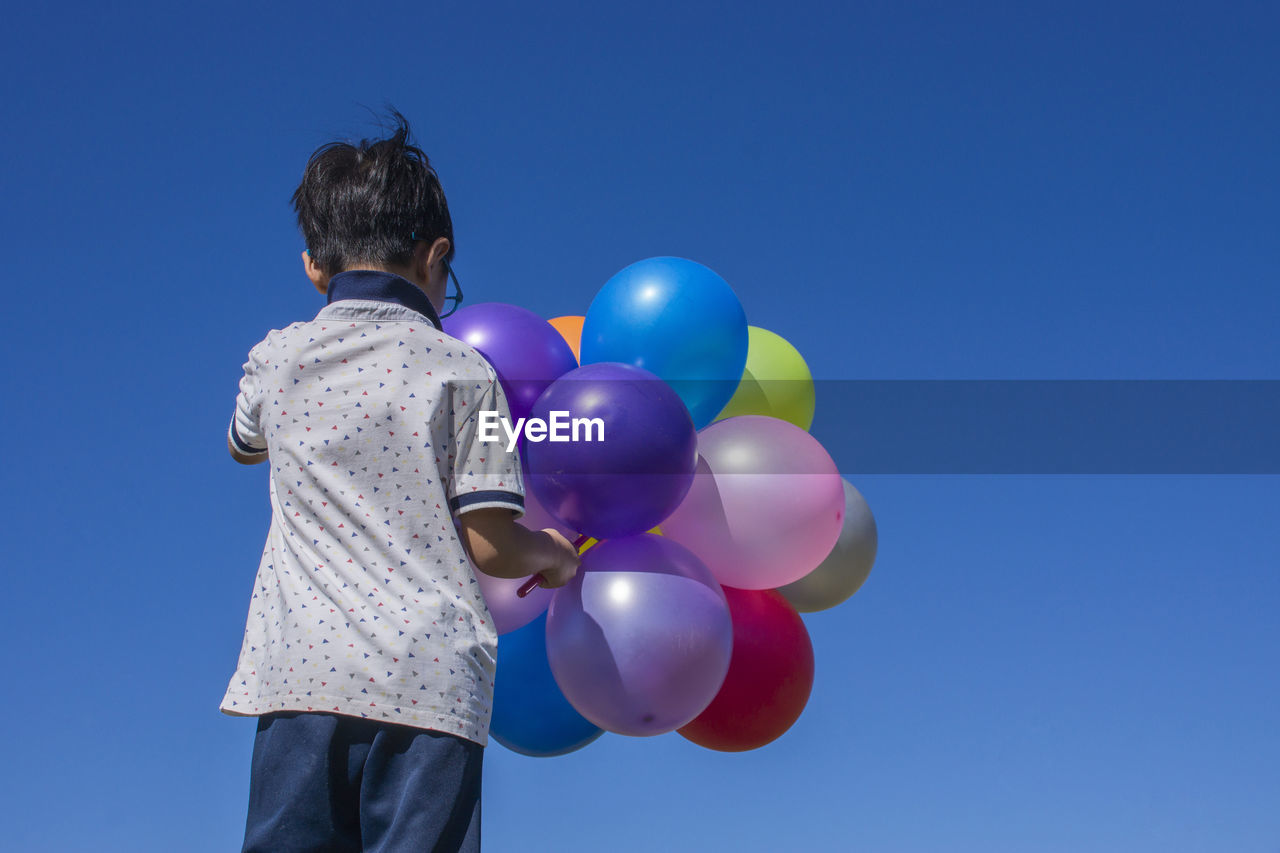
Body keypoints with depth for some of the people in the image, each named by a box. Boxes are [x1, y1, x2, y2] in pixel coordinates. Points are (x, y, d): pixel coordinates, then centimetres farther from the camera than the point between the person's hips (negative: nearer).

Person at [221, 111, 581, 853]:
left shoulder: (275, 360, 11)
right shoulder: (462, 371, 1)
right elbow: (490, 545, -1)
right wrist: (555, 554, 20)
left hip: (299, 673, 3)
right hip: (429, 681, -2)